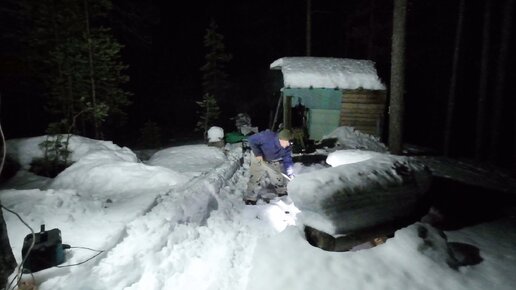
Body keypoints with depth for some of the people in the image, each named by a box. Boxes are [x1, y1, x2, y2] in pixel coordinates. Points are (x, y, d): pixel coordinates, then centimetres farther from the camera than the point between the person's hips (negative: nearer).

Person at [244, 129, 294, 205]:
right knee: (256, 178, -6)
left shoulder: (287, 148, -23)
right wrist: (258, 154, -32)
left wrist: (290, 174, -31)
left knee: (279, 177, 14)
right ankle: (250, 199, 12)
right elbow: (251, 140, -30)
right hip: (259, 158, -4)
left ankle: (282, 193, 42)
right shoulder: (267, 136, -39)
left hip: (273, 162, 5)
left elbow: (287, 161, -17)